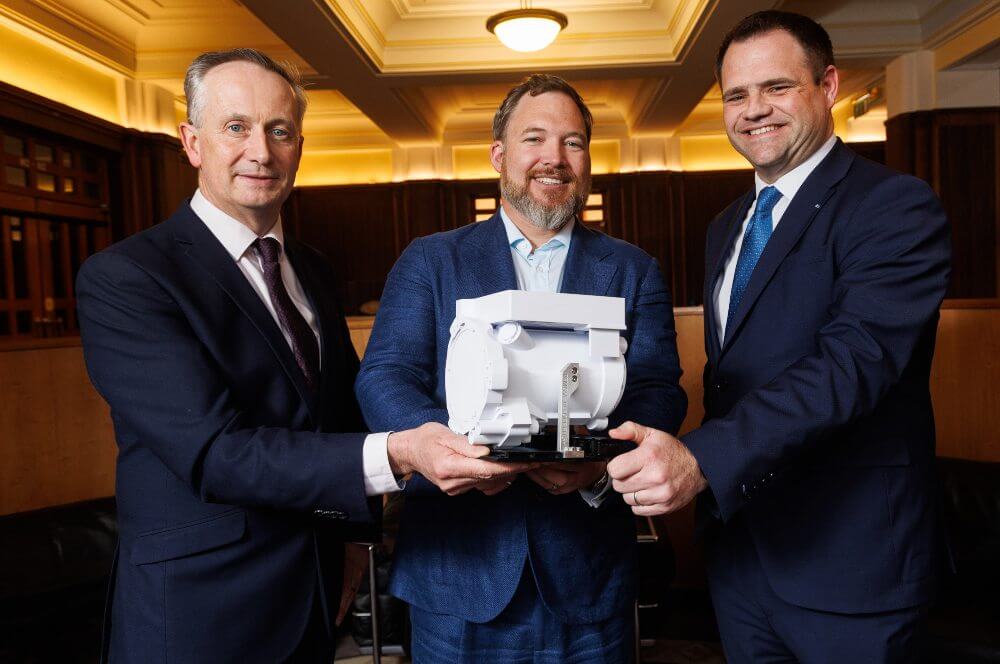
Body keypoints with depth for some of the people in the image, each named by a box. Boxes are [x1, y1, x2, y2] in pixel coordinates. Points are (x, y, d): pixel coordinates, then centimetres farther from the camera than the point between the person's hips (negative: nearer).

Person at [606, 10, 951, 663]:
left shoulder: (897, 206, -12)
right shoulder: (727, 227, 12)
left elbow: (852, 363, -26)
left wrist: (703, 460, -35)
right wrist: (686, 466, 6)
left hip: (848, 560, -6)